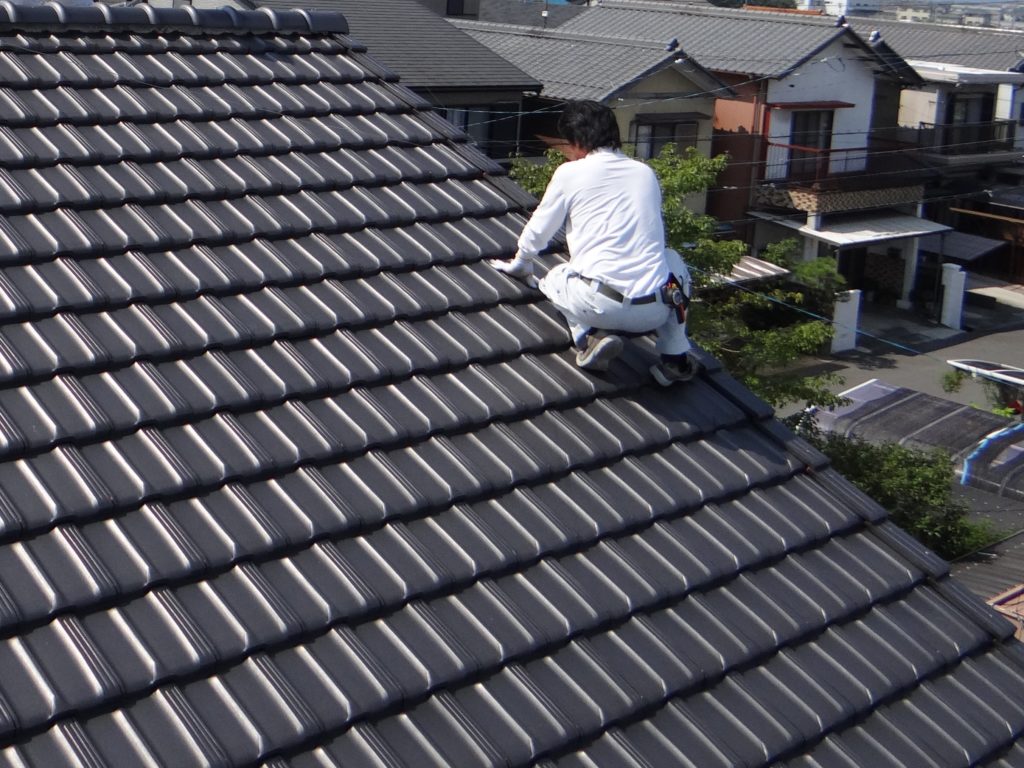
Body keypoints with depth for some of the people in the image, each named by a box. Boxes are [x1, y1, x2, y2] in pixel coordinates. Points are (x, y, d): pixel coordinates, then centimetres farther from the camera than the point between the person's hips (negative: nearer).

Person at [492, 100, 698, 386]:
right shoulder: (646, 173, 15)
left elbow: (537, 231, 15)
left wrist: (520, 265, 37)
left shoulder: (570, 173, 4)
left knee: (555, 278, 31)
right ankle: (675, 357, 22)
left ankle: (591, 336, 2)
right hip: (655, 312, 3)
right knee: (672, 261, 36)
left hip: (600, 306, -2)